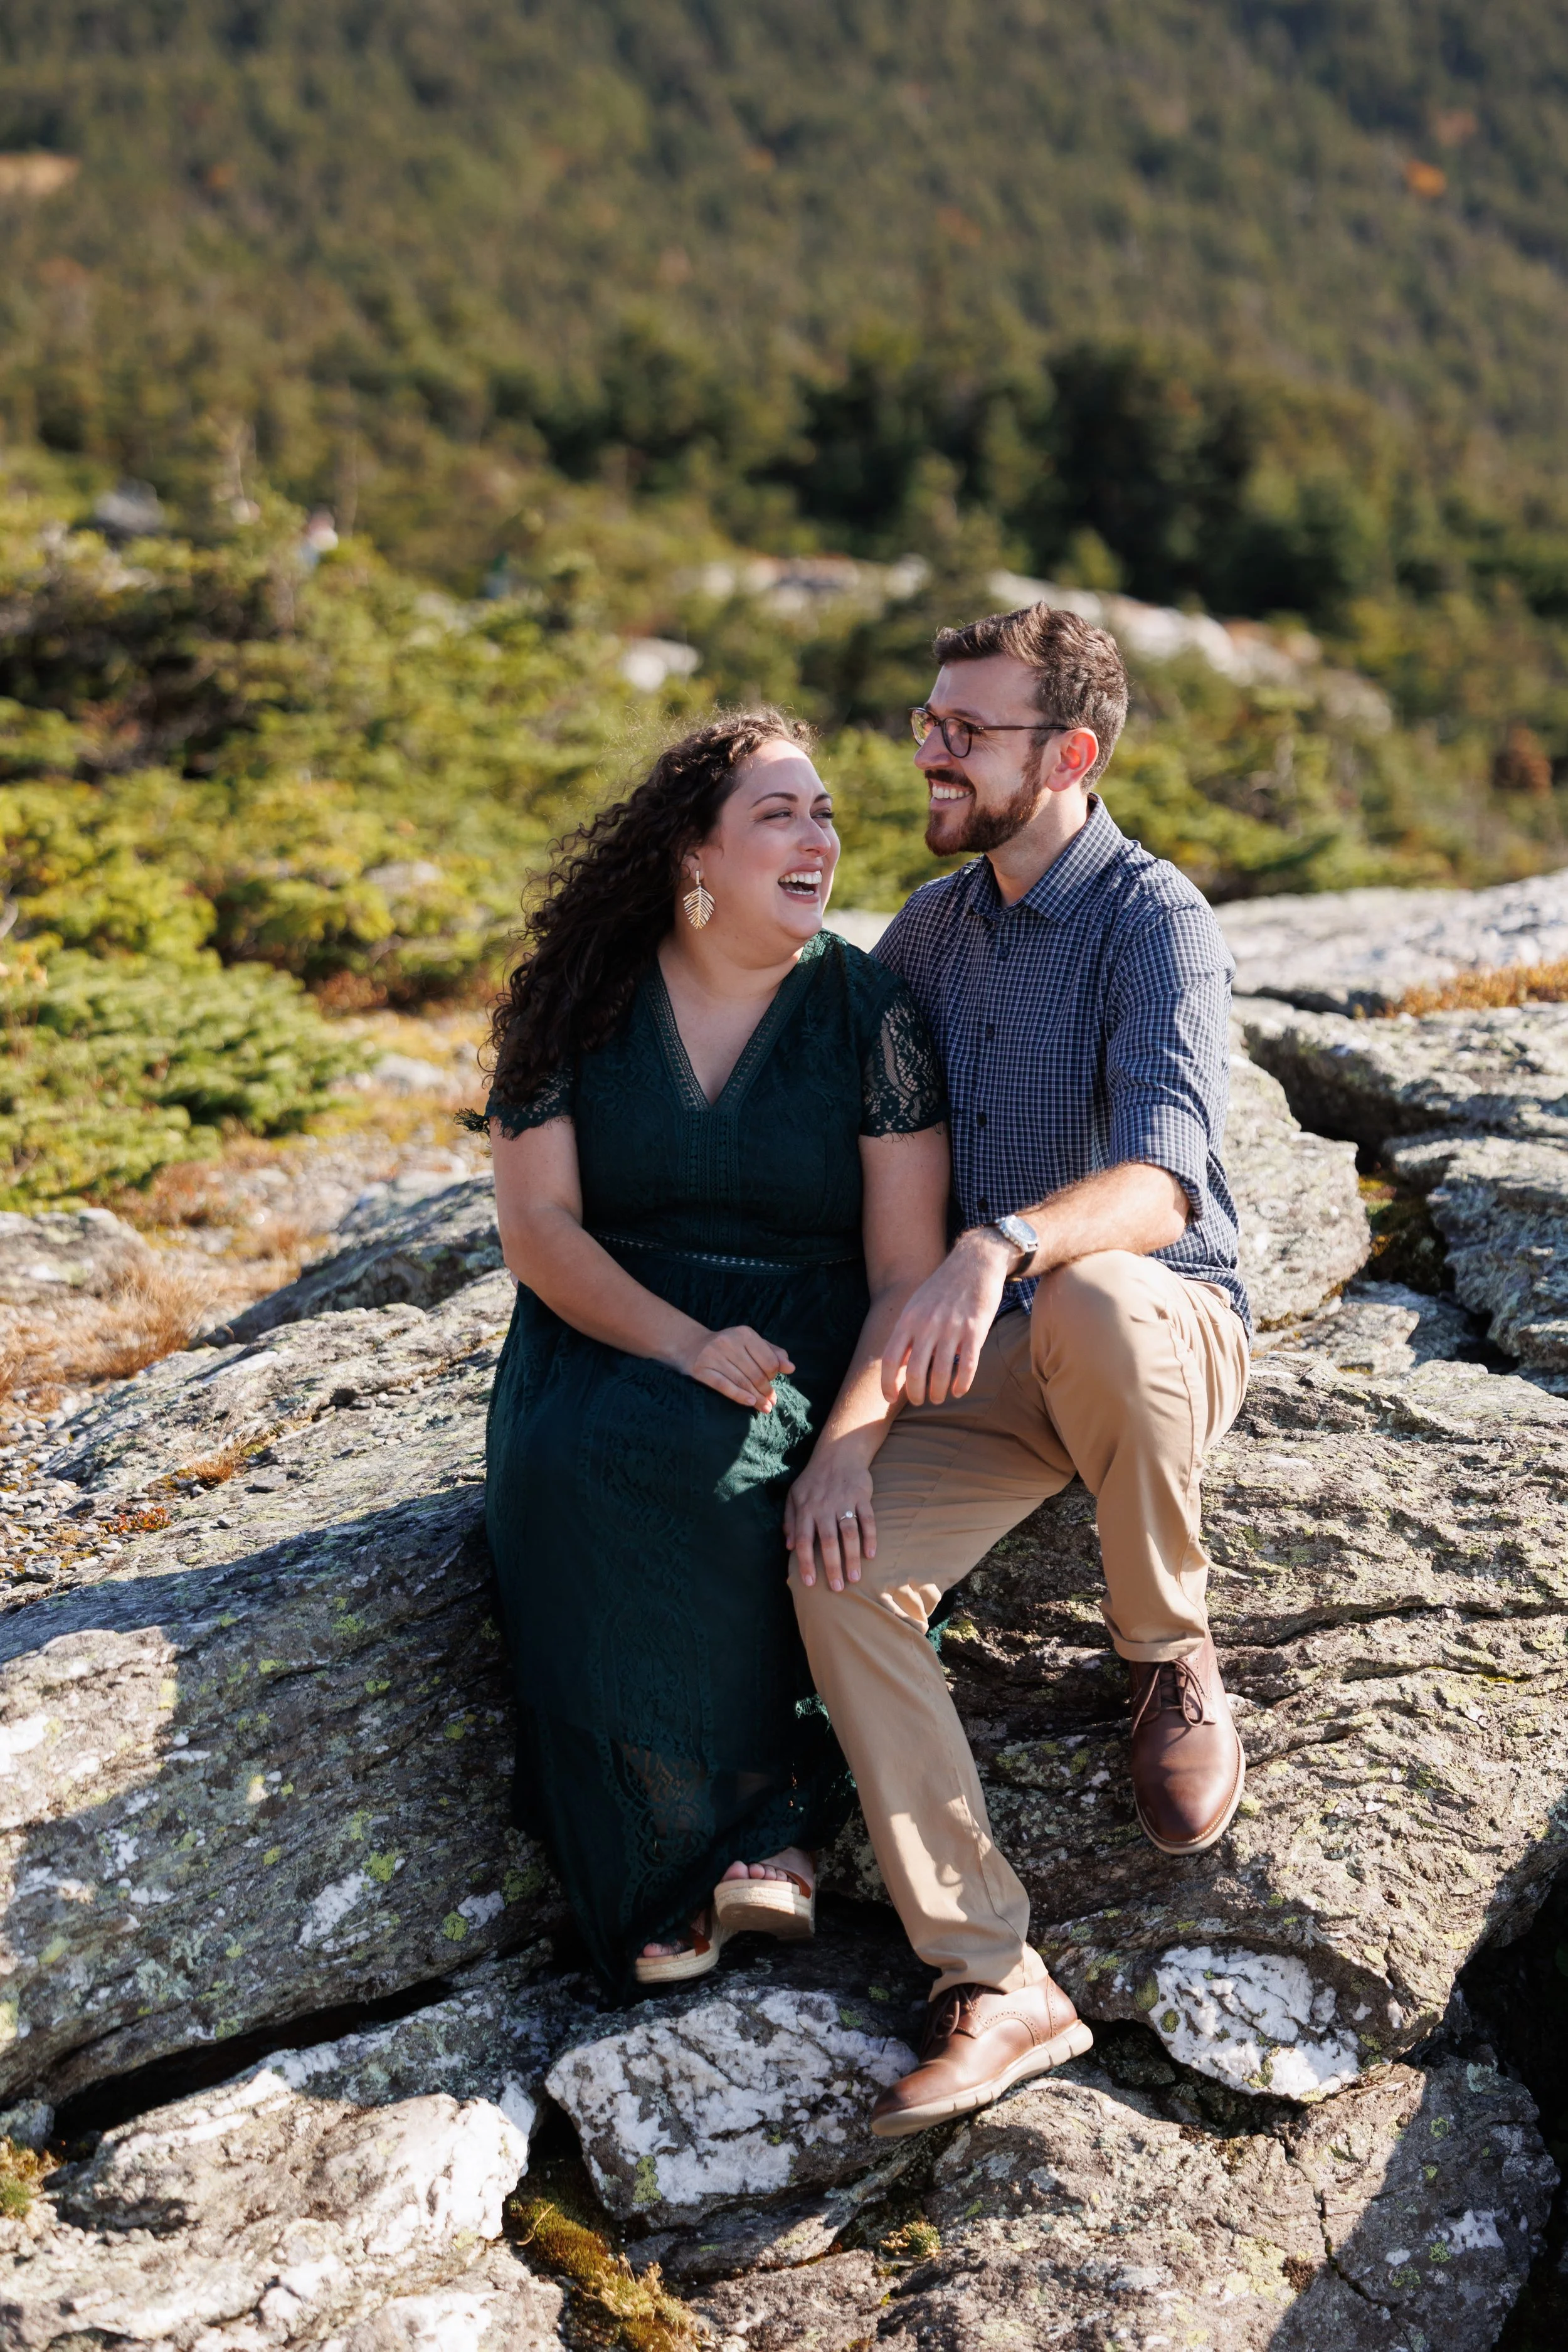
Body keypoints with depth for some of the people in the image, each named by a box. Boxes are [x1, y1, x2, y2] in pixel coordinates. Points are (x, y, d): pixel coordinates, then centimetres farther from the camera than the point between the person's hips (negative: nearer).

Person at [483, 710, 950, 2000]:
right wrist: (682, 1342, -22)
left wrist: (846, 1448, -26)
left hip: (805, 1346, -2)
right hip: (608, 1337, 2)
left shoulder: (868, 1012, -4)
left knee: (680, 1462, -35)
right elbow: (536, 1224, -4)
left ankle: (741, 1824, -18)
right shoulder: (582, 1002, 1)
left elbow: (908, 1273, -9)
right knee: (577, 1466, -32)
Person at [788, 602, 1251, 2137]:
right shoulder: (933, 926, 9)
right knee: (836, 1570, -22)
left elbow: (1159, 1185, -28)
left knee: (1090, 1302, -41)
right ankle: (994, 1984, -16)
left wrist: (1002, 1247, -49)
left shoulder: (1154, 921, -13)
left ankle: (1172, 1661, -12)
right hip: (981, 1363, 5)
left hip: (1166, 1332, -5)